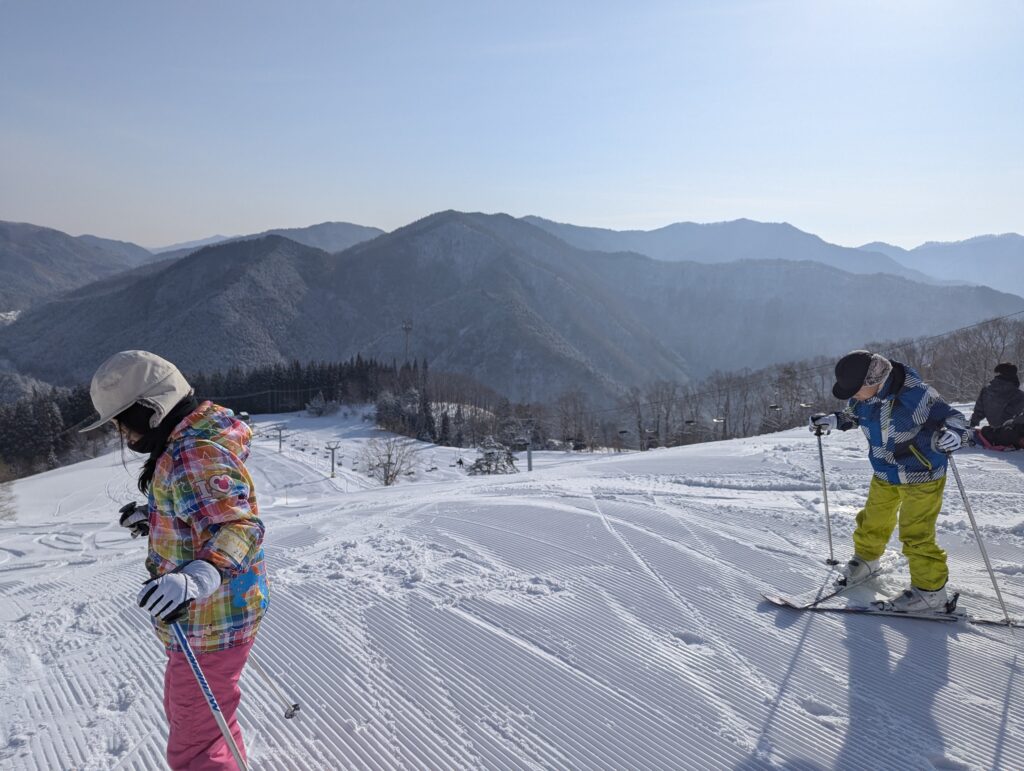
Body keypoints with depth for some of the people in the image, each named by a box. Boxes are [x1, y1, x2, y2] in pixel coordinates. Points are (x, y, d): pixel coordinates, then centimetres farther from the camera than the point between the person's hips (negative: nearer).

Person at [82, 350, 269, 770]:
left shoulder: (195, 455, -25)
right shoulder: (187, 442, 8)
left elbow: (241, 526, -35)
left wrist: (197, 577, -51)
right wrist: (153, 518, 26)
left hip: (210, 625, -11)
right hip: (206, 615, 11)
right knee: (184, 713, 29)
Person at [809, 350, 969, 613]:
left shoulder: (915, 395, -31)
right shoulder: (862, 398, -11)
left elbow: (955, 420, -23)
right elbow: (852, 415, 14)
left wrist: (951, 435, -44)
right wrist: (832, 420, -1)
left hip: (922, 476, -7)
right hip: (884, 475, 7)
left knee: (916, 535, -6)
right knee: (873, 522, 21)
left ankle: (930, 590, 10)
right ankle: (865, 560, 46)